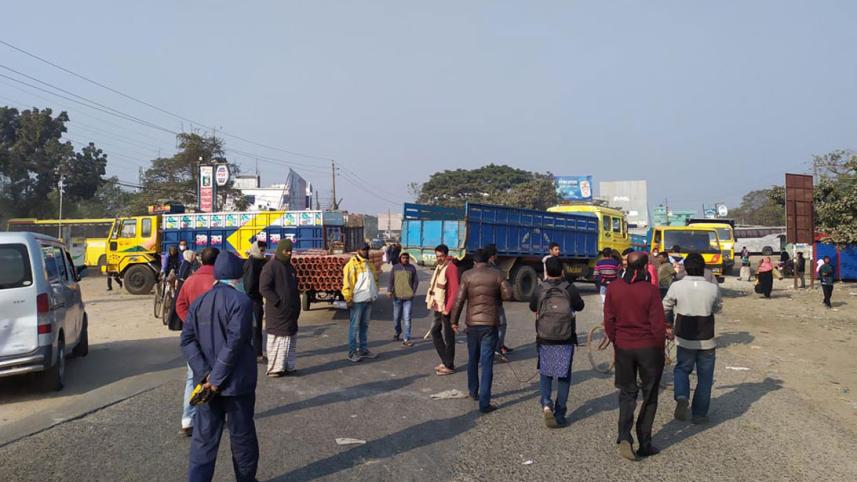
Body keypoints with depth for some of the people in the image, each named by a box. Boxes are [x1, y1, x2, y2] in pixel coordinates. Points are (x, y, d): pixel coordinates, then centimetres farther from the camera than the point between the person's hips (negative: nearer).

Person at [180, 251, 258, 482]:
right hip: (237, 383, -5)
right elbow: (235, 343, -21)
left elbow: (187, 340, -1)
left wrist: (205, 374, -7)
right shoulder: (241, 301, -14)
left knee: (204, 438, 9)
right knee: (242, 436, 12)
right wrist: (218, 378, -15)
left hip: (208, 382, 5)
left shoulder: (199, 302, 6)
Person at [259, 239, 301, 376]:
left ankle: (289, 366, 19)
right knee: (277, 340, -4)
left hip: (291, 312, 8)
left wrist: (297, 306, 15)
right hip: (277, 312, -8)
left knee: (291, 341, 11)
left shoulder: (290, 267, 16)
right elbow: (264, 288, -17)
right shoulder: (270, 266, -10)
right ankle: (275, 368, 3)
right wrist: (278, 302, -17)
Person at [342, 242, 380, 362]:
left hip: (368, 300, 7)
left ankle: (363, 349, 23)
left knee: (364, 326, 14)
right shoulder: (352, 264, -10)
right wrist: (348, 298, -17)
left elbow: (375, 279, 25)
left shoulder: (370, 264, 14)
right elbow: (347, 282, -14)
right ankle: (352, 352, 4)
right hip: (357, 300, -7)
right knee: (354, 326, -1)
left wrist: (375, 293, 16)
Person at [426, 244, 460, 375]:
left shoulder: (451, 268, -13)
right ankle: (445, 361, 24)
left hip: (445, 309, -9)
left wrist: (447, 309, -21)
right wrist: (432, 303, 11)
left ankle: (449, 366, 8)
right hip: (438, 308, 9)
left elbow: (455, 290, -19)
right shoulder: (438, 267, 15)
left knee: (448, 337, -1)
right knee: (435, 332, 14)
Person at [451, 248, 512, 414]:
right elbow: (508, 294, -7)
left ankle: (473, 392, 37)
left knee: (472, 360, 21)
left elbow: (459, 299, -5)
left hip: (472, 323, 2)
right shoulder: (497, 274, -3)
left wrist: (454, 320, 4)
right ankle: (484, 403, -6)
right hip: (490, 324, -2)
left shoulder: (467, 275, -2)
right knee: (487, 363, -1)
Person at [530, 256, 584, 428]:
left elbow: (532, 308, 10)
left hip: (545, 339, 1)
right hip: (566, 341, 0)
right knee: (564, 376, 10)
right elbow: (580, 306, 9)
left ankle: (546, 403, -6)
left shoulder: (539, 289, -8)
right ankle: (559, 414, 11)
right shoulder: (570, 289, -9)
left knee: (545, 373, 17)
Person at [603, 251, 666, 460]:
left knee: (627, 393, 15)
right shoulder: (650, 291, -15)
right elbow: (658, 325, -12)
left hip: (623, 347, 3)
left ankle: (624, 437, -4)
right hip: (648, 348, -2)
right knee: (649, 396, 13)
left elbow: (608, 321, 0)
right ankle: (644, 444, 17)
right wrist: (660, 349, 3)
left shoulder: (614, 288, -5)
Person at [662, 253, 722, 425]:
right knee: (705, 376, 13)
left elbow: (665, 308, 3)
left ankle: (681, 397, -6)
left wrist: (669, 325, 19)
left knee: (682, 369, 20)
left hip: (684, 339, 0)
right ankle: (699, 414, 18)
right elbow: (717, 309, 8)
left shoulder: (677, 287, -10)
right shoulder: (713, 288, -10)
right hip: (707, 340, 0)